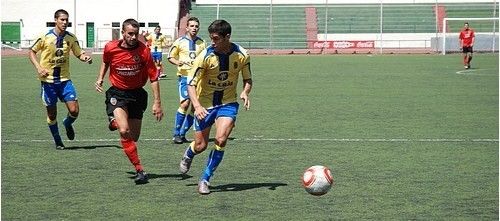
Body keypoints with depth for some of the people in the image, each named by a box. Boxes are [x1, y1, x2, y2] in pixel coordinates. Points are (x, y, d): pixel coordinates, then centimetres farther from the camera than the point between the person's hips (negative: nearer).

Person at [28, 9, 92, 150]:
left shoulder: (71, 38, 0)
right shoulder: (45, 37, -8)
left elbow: (78, 54, 10)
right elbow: (32, 52, 2)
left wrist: (85, 58, -14)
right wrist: (38, 67, -14)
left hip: (65, 80, 2)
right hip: (48, 80, -2)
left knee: (74, 111, -8)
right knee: (52, 114, 5)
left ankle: (67, 124, 27)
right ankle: (57, 141, 24)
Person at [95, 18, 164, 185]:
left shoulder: (143, 51, -14)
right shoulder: (110, 48, -10)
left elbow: (153, 77, -9)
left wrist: (157, 103, -13)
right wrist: (100, 79, 6)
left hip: (137, 94, 1)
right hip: (117, 94, -1)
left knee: (134, 137, 8)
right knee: (124, 131, -23)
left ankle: (115, 123, 43)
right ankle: (139, 170, -18)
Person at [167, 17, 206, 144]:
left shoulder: (202, 43, 11)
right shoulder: (180, 42, 2)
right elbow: (170, 57, 8)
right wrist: (177, 62, -11)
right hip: (184, 77, -4)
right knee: (185, 103, -19)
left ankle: (182, 134, 13)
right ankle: (176, 134, -8)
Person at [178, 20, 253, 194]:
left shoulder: (241, 55, -10)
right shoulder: (205, 56, -17)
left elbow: (247, 79, 6)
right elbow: (191, 83, -16)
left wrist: (245, 92, -16)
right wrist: (196, 106, -31)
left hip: (228, 103, 1)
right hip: (205, 104, -1)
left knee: (221, 140, -20)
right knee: (201, 146, 3)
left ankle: (205, 179, -4)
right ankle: (188, 154, 42)